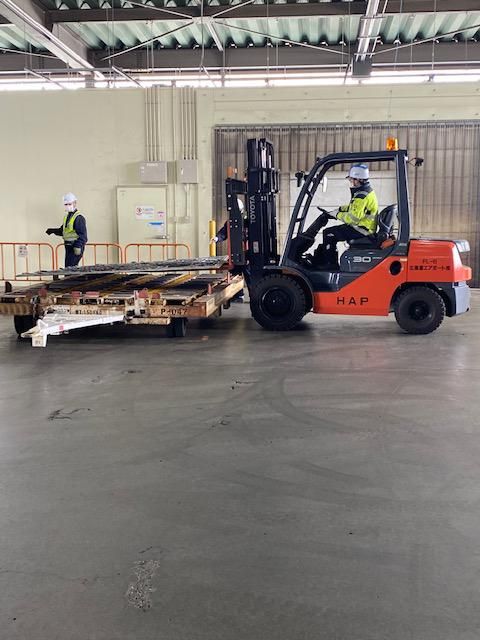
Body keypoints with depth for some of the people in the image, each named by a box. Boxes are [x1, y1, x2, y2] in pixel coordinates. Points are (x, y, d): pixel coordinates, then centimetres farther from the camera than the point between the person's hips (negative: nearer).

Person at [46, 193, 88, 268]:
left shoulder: (79, 218, -13)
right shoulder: (66, 216, 15)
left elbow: (82, 234, -19)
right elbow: (62, 230, 24)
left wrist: (78, 246, -27)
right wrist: (53, 231, 8)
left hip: (75, 246, -9)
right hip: (68, 246, 9)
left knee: (70, 267, -15)